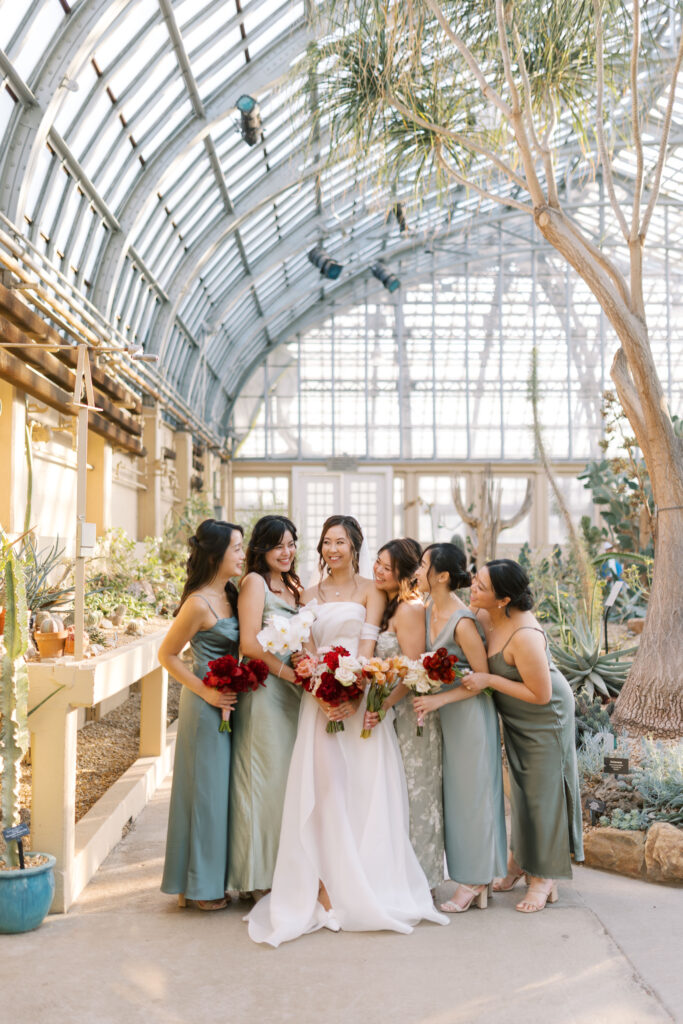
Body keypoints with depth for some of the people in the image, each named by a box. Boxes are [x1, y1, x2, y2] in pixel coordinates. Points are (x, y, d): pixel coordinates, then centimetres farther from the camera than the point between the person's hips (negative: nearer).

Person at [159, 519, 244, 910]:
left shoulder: (231, 594, 6)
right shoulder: (199, 603, -18)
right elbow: (167, 655, -11)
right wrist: (206, 691, -14)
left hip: (231, 704, 8)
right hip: (209, 707, -8)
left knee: (221, 788, 14)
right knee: (206, 789, 2)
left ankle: (215, 878, 27)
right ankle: (200, 886, 17)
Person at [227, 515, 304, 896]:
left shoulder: (294, 587, 17)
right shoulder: (255, 582, -6)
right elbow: (250, 642, -15)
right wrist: (288, 672, -16)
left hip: (293, 693, 7)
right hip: (264, 690, -7)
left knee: (289, 777, 11)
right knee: (265, 777, -2)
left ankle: (285, 871, 21)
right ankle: (259, 877, 9)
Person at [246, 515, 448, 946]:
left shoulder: (370, 590, 6)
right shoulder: (311, 595, 15)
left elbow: (367, 645, -5)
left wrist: (352, 695, -18)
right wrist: (320, 694, -13)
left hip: (360, 697, -2)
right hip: (320, 698, 3)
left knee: (362, 788, -3)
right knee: (323, 787, -2)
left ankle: (365, 888, 7)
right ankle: (327, 888, 1)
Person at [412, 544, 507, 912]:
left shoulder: (462, 622, -23)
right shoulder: (429, 611, 0)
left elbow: (483, 678, -17)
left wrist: (440, 699, -21)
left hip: (471, 713, -8)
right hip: (446, 714, 8)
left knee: (472, 794, 4)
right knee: (455, 793, 15)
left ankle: (475, 882, 18)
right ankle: (473, 876, 28)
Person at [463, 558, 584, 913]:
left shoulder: (524, 636, -38)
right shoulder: (483, 614, -15)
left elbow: (540, 695, -30)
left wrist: (489, 680, -31)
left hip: (545, 716, -8)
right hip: (515, 716, 8)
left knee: (542, 790, 4)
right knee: (521, 786, 20)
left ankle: (544, 878, 19)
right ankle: (519, 860, 37)